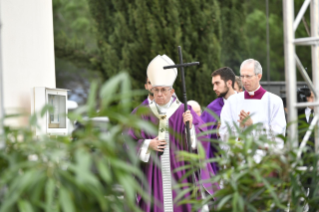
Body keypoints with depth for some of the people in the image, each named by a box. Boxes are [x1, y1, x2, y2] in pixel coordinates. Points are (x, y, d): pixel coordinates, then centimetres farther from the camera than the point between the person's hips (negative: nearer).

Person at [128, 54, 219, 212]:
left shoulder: (184, 113, 4)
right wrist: (148, 145, -11)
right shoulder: (143, 115, 6)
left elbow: (201, 140, -3)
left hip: (180, 174, 0)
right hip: (153, 174, 1)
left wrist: (190, 127, -21)